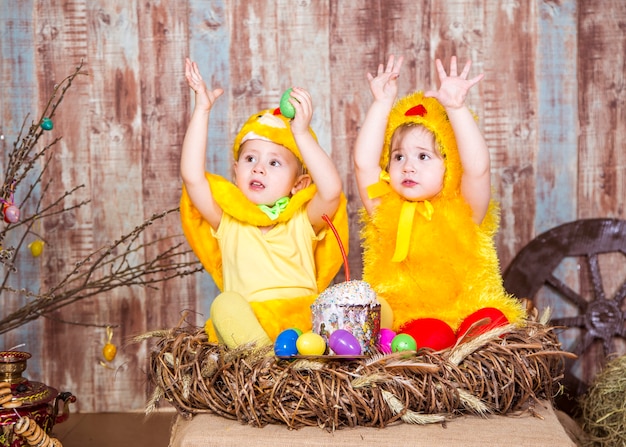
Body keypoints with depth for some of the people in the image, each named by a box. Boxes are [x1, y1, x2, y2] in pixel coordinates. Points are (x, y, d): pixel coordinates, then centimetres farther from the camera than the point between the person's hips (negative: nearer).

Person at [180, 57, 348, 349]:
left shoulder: (303, 220, 12)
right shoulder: (227, 220, 14)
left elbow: (331, 189, -9)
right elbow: (191, 176, 0)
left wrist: (302, 134, -11)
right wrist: (201, 111, 0)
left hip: (305, 321, 1)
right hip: (245, 325, 0)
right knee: (225, 304, -31)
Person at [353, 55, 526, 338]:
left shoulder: (463, 214, 7)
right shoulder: (385, 213, 12)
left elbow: (477, 168, -10)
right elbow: (364, 163, 1)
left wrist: (456, 108, -13)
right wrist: (381, 104, 1)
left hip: (461, 323, -1)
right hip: (395, 325, 1)